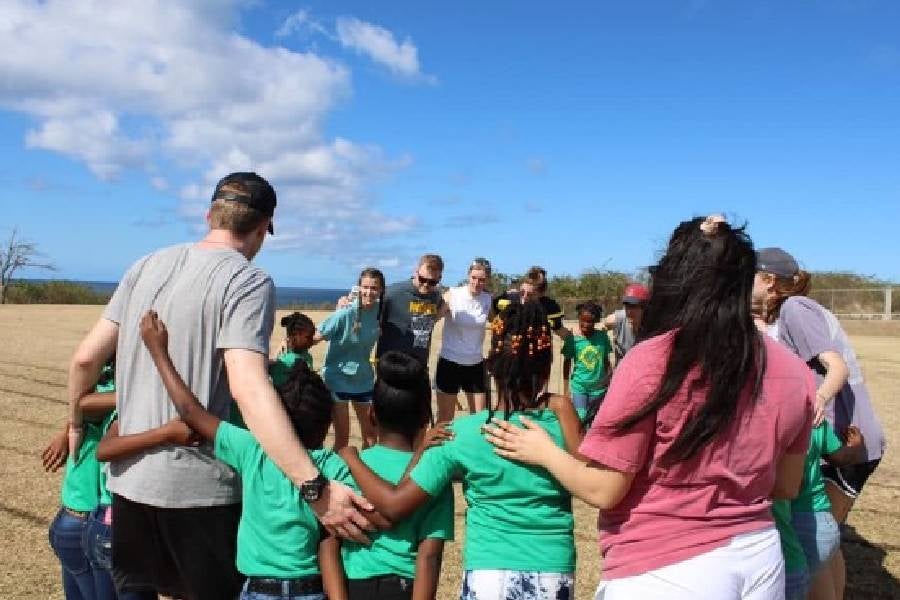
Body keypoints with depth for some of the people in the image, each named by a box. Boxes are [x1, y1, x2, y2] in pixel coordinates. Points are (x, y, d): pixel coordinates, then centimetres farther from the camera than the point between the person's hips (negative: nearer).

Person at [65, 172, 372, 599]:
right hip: (199, 485, -6)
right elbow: (249, 389, -27)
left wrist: (76, 424, 25)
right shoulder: (248, 281, -13)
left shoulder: (148, 265, 5)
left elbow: (85, 358, 6)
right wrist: (316, 488, -31)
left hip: (128, 477, 6)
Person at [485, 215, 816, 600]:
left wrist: (545, 452, 3)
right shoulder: (793, 372, -3)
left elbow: (603, 490, -14)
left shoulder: (653, 360, -20)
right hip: (761, 558, 6)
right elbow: (785, 488, 9)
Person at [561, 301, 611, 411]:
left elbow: (606, 361, 7)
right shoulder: (573, 339, -9)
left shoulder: (603, 337, -5)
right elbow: (567, 364, 1)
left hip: (599, 388, 2)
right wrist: (566, 390, 3)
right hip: (579, 388, -2)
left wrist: (607, 383, 12)